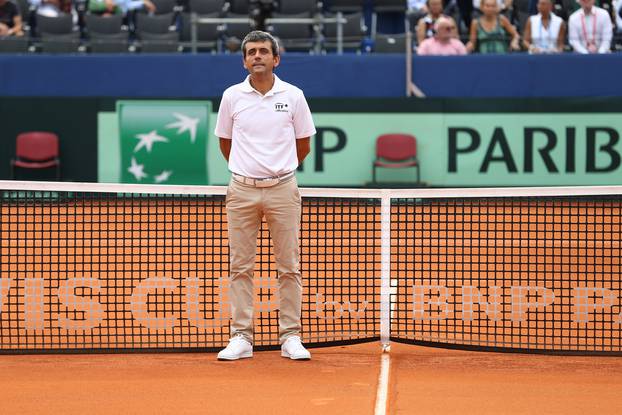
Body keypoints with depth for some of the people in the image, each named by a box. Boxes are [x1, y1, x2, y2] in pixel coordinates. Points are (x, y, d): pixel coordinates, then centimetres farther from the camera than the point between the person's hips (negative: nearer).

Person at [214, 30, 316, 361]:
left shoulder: (293, 96, 2)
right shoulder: (232, 96, 5)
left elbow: (303, 144, 12)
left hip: (282, 188, -1)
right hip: (242, 190, 1)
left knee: (289, 267, 0)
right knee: (240, 266, 1)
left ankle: (290, 338, 4)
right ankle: (241, 337, 5)